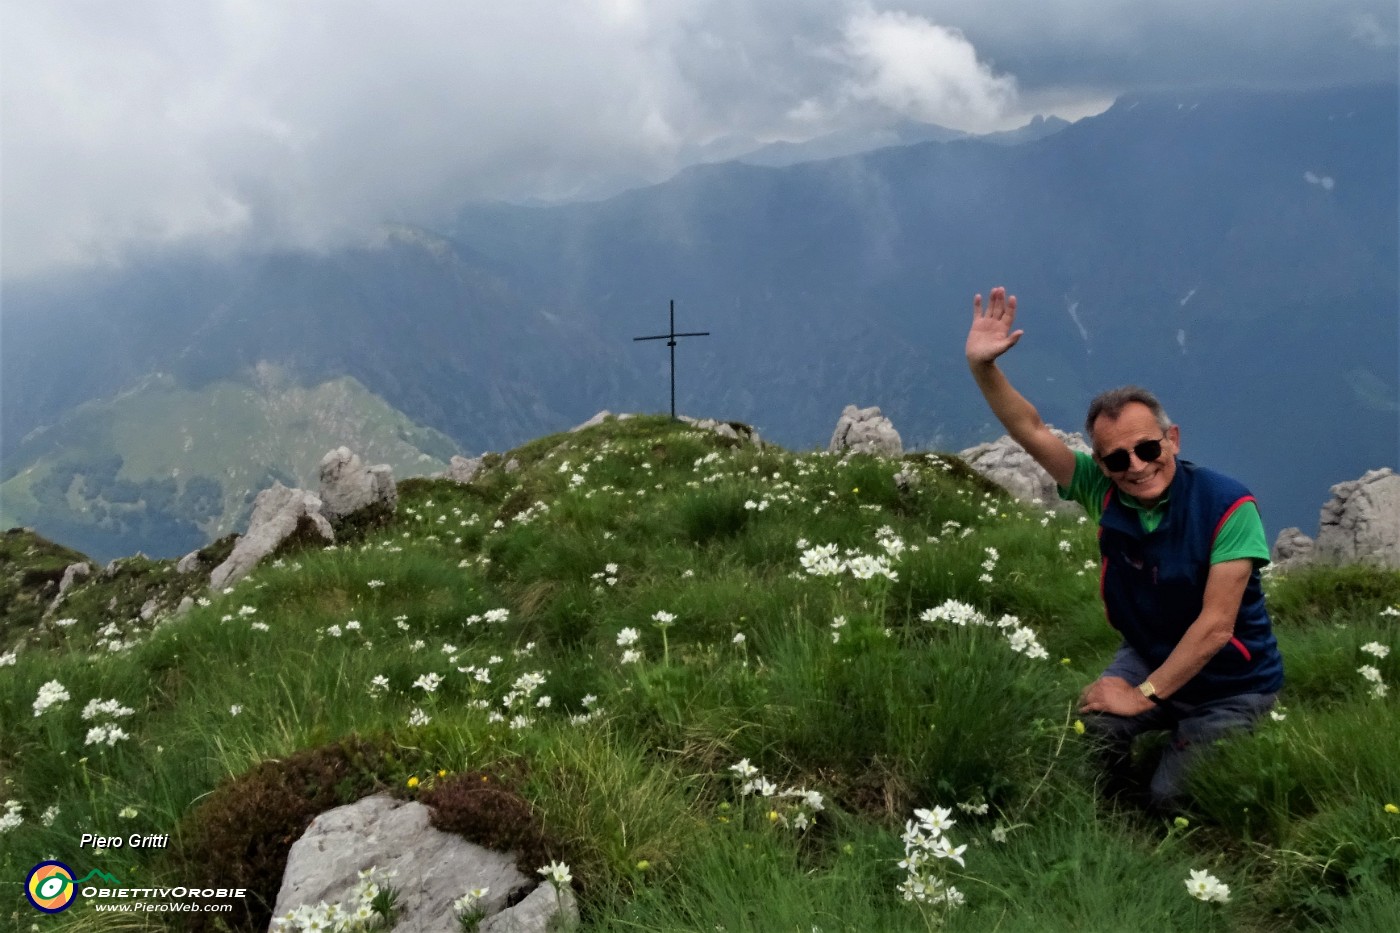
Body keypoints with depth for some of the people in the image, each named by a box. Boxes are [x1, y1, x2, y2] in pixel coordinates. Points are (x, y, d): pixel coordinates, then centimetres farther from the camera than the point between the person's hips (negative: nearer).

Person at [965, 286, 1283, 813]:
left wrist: (1144, 695, -22)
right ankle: (1117, 808, 7)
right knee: (1092, 727, -25)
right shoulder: (1102, 490, -13)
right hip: (1149, 656, 3)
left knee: (1171, 801, -12)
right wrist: (982, 366, -35)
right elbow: (1031, 431, -19)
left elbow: (1215, 627, -25)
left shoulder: (1227, 506, -25)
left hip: (1231, 684, -3)